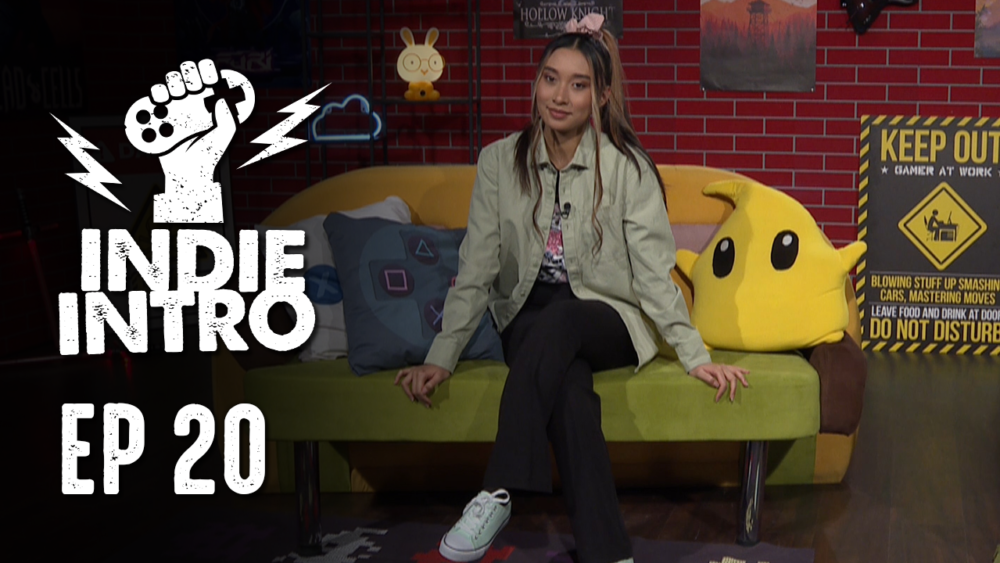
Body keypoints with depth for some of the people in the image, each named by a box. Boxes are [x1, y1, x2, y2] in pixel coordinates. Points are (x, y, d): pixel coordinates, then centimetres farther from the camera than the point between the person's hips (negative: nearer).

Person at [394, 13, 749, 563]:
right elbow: (476, 270, 1)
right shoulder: (500, 161, 1)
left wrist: (695, 355, -15)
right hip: (530, 324, 1)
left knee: (556, 320, -37)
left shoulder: (627, 167, -5)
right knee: (570, 387, -34)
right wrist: (441, 357, -6)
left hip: (605, 321, -1)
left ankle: (496, 495, -37)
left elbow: (653, 270, -7)